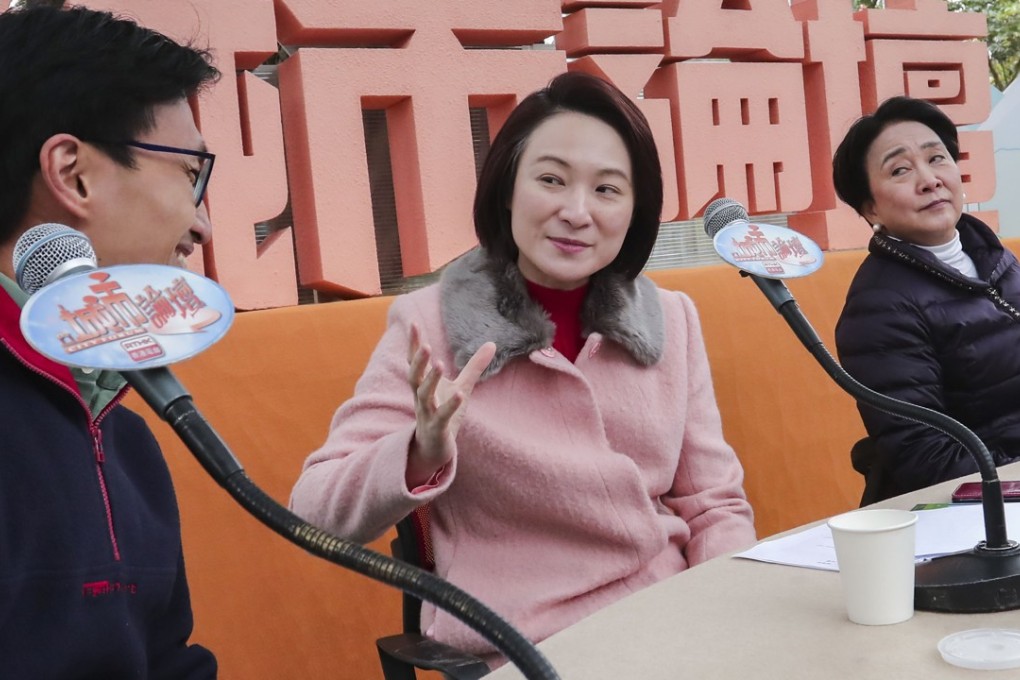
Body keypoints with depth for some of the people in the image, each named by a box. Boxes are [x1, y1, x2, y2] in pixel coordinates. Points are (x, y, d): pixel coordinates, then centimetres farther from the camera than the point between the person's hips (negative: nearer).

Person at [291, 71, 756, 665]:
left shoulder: (673, 320, 4)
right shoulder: (430, 325, -7)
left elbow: (714, 506, 10)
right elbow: (317, 517, -10)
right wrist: (420, 458, -28)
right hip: (522, 655, -3)